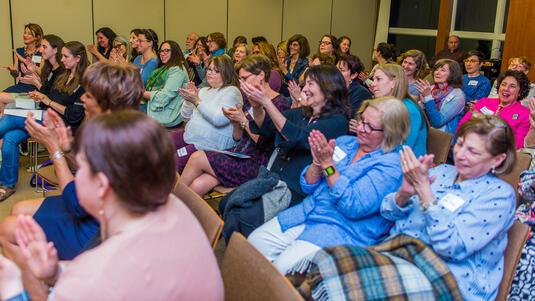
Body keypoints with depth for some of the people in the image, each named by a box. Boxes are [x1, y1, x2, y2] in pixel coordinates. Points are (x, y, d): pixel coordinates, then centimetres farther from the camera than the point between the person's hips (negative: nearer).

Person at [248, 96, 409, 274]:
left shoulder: (391, 165, -10)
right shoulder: (344, 142, 10)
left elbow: (353, 207, -21)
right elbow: (307, 187, 10)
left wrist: (328, 165, -20)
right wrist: (317, 162, -11)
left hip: (344, 230, -7)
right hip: (306, 213, 7)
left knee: (283, 267, -24)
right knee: (255, 241, -3)